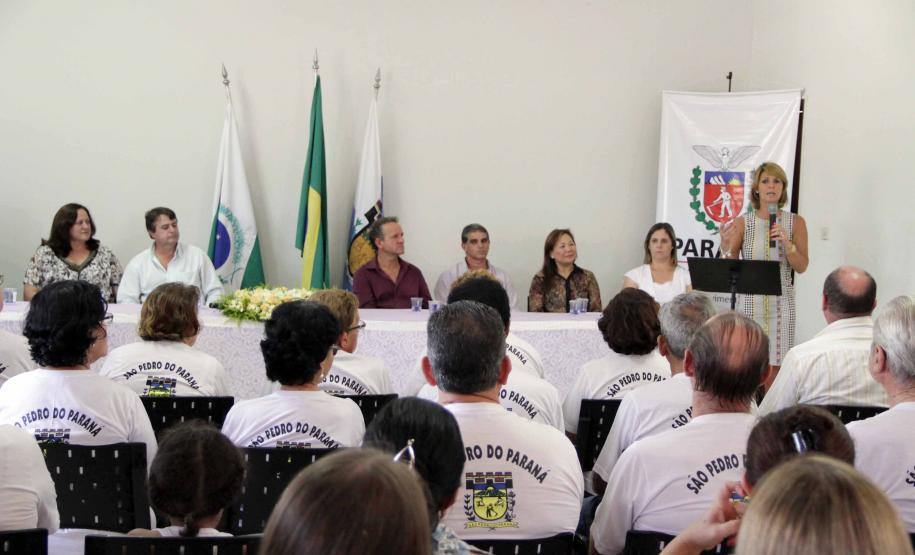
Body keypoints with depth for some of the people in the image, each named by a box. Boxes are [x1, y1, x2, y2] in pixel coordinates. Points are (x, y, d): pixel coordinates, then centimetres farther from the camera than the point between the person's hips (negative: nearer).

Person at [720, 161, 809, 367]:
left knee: (777, 365, -2)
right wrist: (726, 244, -18)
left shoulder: (795, 222, 4)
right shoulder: (742, 223, 2)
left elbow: (801, 267, 2)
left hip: (781, 304, 0)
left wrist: (786, 243, -15)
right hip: (750, 302, 0)